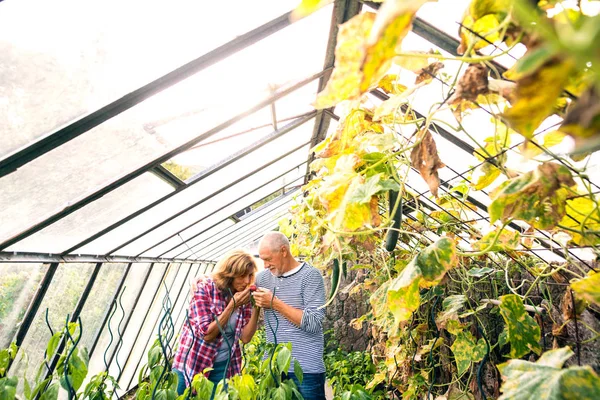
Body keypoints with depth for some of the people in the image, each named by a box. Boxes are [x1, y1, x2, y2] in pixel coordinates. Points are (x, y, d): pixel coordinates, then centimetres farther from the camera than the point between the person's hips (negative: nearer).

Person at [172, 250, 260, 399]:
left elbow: (245, 337, -10)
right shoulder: (205, 288, -18)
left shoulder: (244, 296, -6)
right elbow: (207, 333, -21)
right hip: (192, 364, -3)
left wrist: (256, 308, -22)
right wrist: (232, 305, -27)